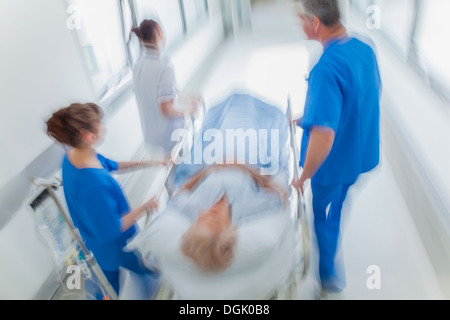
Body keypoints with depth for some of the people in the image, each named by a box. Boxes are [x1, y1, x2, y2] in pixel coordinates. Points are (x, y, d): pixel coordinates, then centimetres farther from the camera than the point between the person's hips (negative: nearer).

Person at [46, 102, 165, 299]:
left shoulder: (73, 155, -13)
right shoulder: (94, 184, -42)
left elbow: (112, 165, 5)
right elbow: (113, 230, -31)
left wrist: (147, 163, 3)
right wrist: (144, 208, -21)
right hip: (118, 246, -8)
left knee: (110, 287, 31)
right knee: (155, 273, 21)